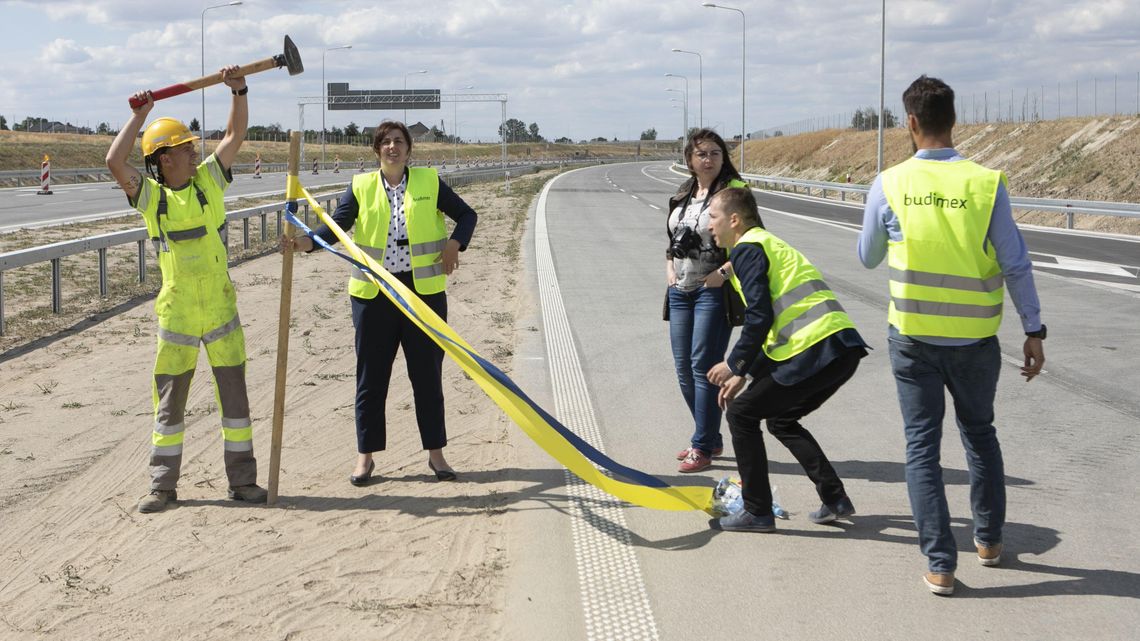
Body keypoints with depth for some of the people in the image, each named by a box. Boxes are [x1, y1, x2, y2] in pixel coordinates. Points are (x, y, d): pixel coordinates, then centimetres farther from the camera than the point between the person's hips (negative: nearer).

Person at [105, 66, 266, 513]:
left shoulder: (208, 180, 2)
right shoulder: (150, 196, -6)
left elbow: (235, 136, -2)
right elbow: (115, 162, -22)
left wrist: (239, 91, -14)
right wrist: (139, 115, -17)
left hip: (221, 310, 2)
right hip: (175, 315, -2)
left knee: (234, 396, 6)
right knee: (169, 403, 6)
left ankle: (242, 480, 16)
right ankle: (162, 486, 16)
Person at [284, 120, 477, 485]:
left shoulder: (429, 181, 5)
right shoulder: (361, 187, 5)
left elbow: (466, 215, 10)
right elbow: (337, 223, -7)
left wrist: (455, 244, -8)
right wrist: (308, 242, -26)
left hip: (424, 289, 0)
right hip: (374, 292, 0)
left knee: (427, 373, 6)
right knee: (370, 375, 4)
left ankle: (435, 452, 17)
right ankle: (366, 455, 14)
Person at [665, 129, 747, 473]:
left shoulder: (734, 192, -8)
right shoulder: (682, 195, 13)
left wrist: (724, 271, -19)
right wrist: (669, 267, 9)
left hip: (713, 290, -8)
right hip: (680, 290, 8)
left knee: (703, 365, -9)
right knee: (683, 367, 9)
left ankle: (702, 447, -2)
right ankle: (711, 438, 24)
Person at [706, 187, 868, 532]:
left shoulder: (747, 249, -3)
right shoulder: (770, 244, 27)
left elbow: (760, 319, -12)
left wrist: (734, 366, 0)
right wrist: (744, 374, 27)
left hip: (815, 349, -10)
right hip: (843, 348, 10)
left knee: (741, 413, 3)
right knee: (781, 420, 25)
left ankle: (757, 512, 5)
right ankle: (835, 500, 20)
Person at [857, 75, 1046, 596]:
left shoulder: (889, 186, -8)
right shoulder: (986, 183, -9)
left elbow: (867, 257, 6)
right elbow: (1016, 265, -6)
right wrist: (1033, 330, 2)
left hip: (913, 337, -1)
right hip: (975, 338, 1)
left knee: (922, 445, 7)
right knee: (979, 433, 23)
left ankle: (940, 564, 4)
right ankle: (989, 538, 33)